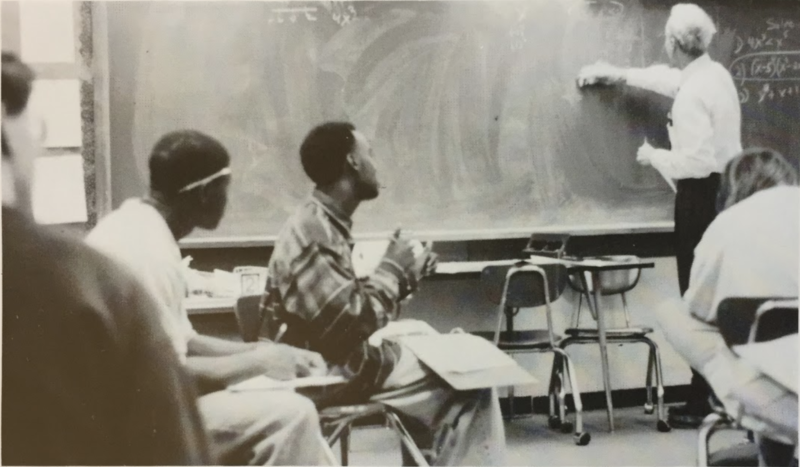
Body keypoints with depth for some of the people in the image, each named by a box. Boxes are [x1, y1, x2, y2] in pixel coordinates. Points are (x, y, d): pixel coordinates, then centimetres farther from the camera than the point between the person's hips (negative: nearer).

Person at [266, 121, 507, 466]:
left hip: (347, 359, 10)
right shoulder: (312, 232, -22)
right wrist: (392, 269, -15)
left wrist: (405, 277, 1)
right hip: (333, 372, -10)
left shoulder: (327, 224, 9)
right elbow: (353, 324, -27)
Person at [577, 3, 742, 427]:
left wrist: (655, 157, -8)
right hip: (725, 190, 9)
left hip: (703, 196, -9)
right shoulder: (712, 73, 8)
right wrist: (619, 74, 37)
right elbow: (670, 78, 28)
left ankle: (702, 403, 4)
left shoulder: (693, 95, -21)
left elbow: (698, 161, -25)